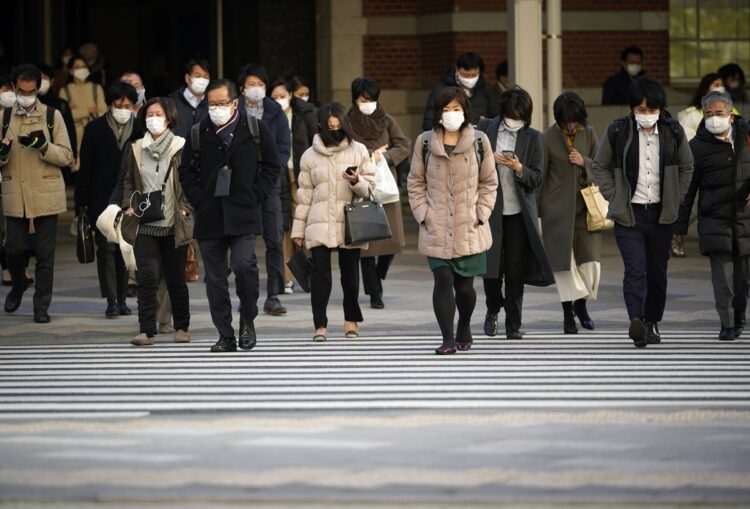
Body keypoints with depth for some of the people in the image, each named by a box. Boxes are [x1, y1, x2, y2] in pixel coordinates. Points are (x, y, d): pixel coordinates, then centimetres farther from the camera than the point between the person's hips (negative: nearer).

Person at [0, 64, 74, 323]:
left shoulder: (52, 116, 3)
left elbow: (67, 156, -1)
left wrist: (42, 145, -17)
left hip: (46, 194, -1)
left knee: (45, 253, 0)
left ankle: (41, 306, 9)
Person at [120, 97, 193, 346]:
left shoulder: (181, 147, -3)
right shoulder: (135, 149, 7)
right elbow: (128, 182, 16)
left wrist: (186, 208, -9)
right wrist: (129, 206, 1)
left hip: (174, 225, -2)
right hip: (145, 225, 2)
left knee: (176, 279, 8)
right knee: (146, 276, -9)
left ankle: (182, 327, 24)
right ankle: (147, 330, -8)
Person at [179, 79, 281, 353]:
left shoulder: (255, 129, 2)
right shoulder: (198, 133, 7)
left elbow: (272, 166, 7)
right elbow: (186, 171, 15)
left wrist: (255, 196, -2)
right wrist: (198, 199, 2)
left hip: (244, 215, -3)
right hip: (209, 216, 3)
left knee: (244, 264, -20)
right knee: (215, 277, 4)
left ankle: (248, 320, 2)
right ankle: (225, 336, 13)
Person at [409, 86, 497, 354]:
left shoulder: (479, 141, 3)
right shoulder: (425, 142, 4)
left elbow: (489, 183, 8)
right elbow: (416, 182, 9)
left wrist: (480, 215, -2)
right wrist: (423, 214, -1)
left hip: (469, 230, 0)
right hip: (436, 229, 0)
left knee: (464, 285, 5)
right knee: (443, 280, -13)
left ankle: (464, 329, 31)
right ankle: (448, 339, -7)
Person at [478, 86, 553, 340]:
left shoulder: (533, 138, 3)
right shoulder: (486, 129, 4)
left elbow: (536, 178, 1)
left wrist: (519, 168, -18)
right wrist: (490, 159, -12)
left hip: (518, 212, 0)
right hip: (490, 210, 0)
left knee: (516, 269, -1)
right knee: (491, 267, 1)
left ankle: (513, 324, 7)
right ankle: (493, 311, 27)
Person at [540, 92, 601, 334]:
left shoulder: (588, 134, 4)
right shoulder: (549, 138, -5)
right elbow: (540, 174, 0)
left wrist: (584, 162, -10)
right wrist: (539, 209, 0)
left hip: (585, 205, 3)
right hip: (558, 208, -3)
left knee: (590, 258, 0)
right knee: (564, 259, -1)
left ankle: (581, 303, 22)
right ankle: (568, 312, 9)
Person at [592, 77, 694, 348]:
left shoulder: (673, 131, 1)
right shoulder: (618, 131, -5)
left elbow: (686, 167, 15)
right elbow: (600, 166, 7)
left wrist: (676, 199, 7)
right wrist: (613, 197, -1)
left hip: (662, 214, 3)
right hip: (629, 213, -3)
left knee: (657, 271, 10)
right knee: (635, 269, -16)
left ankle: (652, 322, 23)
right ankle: (636, 321, -27)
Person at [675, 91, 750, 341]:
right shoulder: (698, 146, -2)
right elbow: (687, 188, 0)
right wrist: (680, 226, -2)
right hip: (714, 219, -2)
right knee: (722, 273, -10)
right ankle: (727, 324, -5)